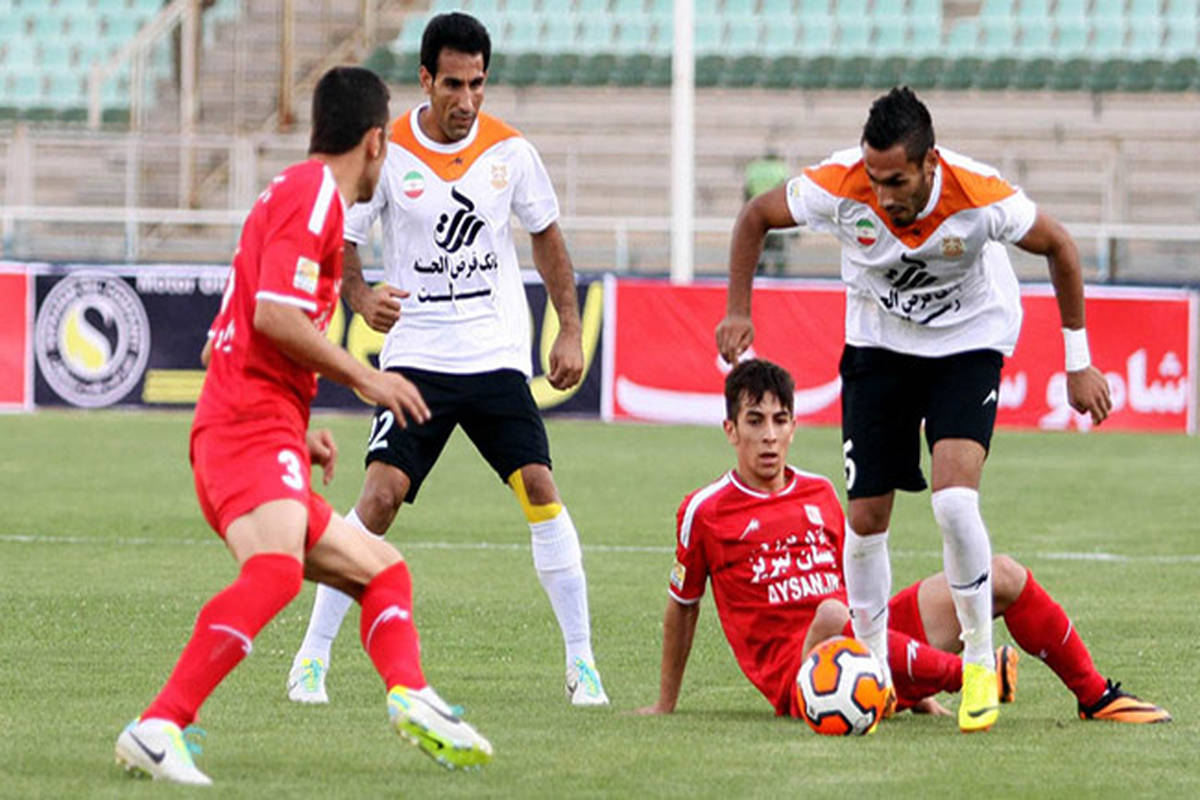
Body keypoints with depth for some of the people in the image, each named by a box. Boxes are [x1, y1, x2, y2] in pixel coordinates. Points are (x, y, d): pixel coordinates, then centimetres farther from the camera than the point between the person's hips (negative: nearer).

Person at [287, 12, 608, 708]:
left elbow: (546, 235, 15)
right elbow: (339, 244, 1)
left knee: (540, 487, -11)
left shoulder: (510, 151, 0)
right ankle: (313, 657, -3)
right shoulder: (388, 153, -6)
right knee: (381, 495, -14)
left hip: (498, 356, 2)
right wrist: (363, 299, -20)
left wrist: (572, 329, 8)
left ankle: (581, 661, -1)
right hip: (417, 355, -2)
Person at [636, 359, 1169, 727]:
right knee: (831, 616, -43)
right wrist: (665, 705, 15)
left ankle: (1095, 696, 0)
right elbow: (681, 608, 10)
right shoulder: (704, 512, -1)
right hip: (794, 673, -6)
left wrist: (914, 689, 22)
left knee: (1001, 574, -3)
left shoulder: (820, 494, 16)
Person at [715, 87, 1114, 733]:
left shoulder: (980, 198, -31)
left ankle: (980, 661, -4)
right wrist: (738, 311, -8)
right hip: (878, 344, 2)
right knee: (866, 519, -2)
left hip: (968, 344, -2)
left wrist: (1078, 364, -7)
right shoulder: (839, 188, -27)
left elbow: (1058, 246, -12)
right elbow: (755, 216, -6)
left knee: (954, 501, -23)